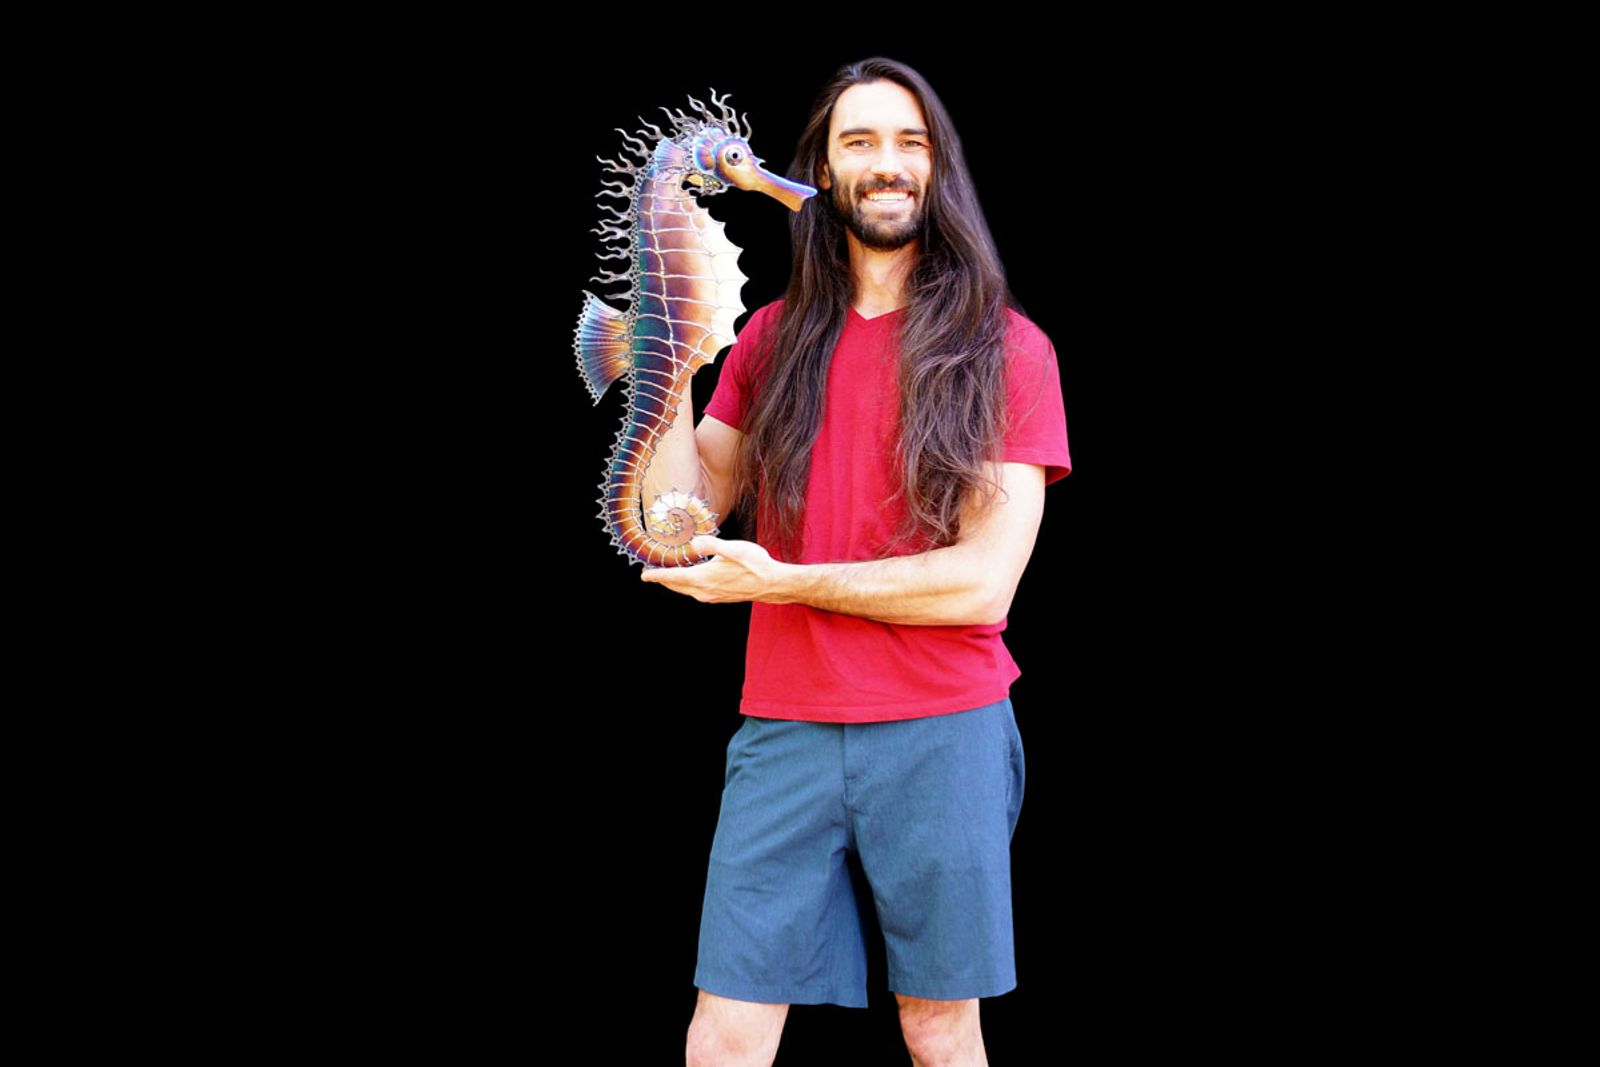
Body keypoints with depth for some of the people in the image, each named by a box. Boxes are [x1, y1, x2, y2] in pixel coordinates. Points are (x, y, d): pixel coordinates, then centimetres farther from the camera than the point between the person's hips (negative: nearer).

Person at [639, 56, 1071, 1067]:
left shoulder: (1005, 347, 0)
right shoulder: (772, 339, 11)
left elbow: (984, 581, -8)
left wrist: (784, 581, -9)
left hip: (942, 729, -2)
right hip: (784, 727, 3)